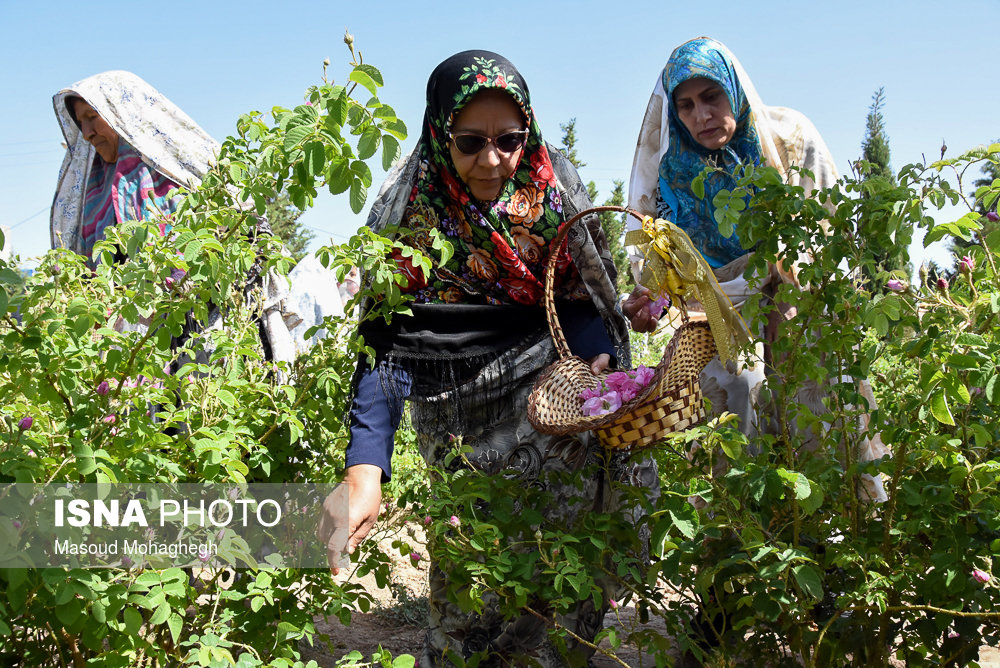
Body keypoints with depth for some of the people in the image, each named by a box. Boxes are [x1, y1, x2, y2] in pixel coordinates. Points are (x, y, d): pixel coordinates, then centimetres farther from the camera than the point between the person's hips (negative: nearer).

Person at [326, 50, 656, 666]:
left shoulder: (554, 192, -4)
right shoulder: (410, 211, -11)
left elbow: (577, 302, 5)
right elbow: (385, 342, -18)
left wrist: (598, 360, -18)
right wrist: (365, 473, -30)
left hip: (548, 386, 2)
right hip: (459, 421, -1)